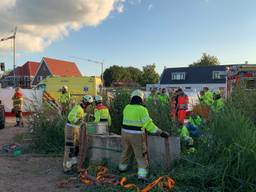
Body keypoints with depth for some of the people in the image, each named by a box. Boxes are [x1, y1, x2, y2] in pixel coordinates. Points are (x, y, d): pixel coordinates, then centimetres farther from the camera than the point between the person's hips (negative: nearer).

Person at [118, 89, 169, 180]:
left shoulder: (127, 107, 4)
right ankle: (142, 174, -1)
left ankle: (122, 167, 42)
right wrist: (161, 132, -16)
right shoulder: (142, 109, -14)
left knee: (126, 151, 25)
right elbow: (148, 124, -19)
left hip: (125, 132, 6)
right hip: (137, 135, -6)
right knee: (141, 155, 5)